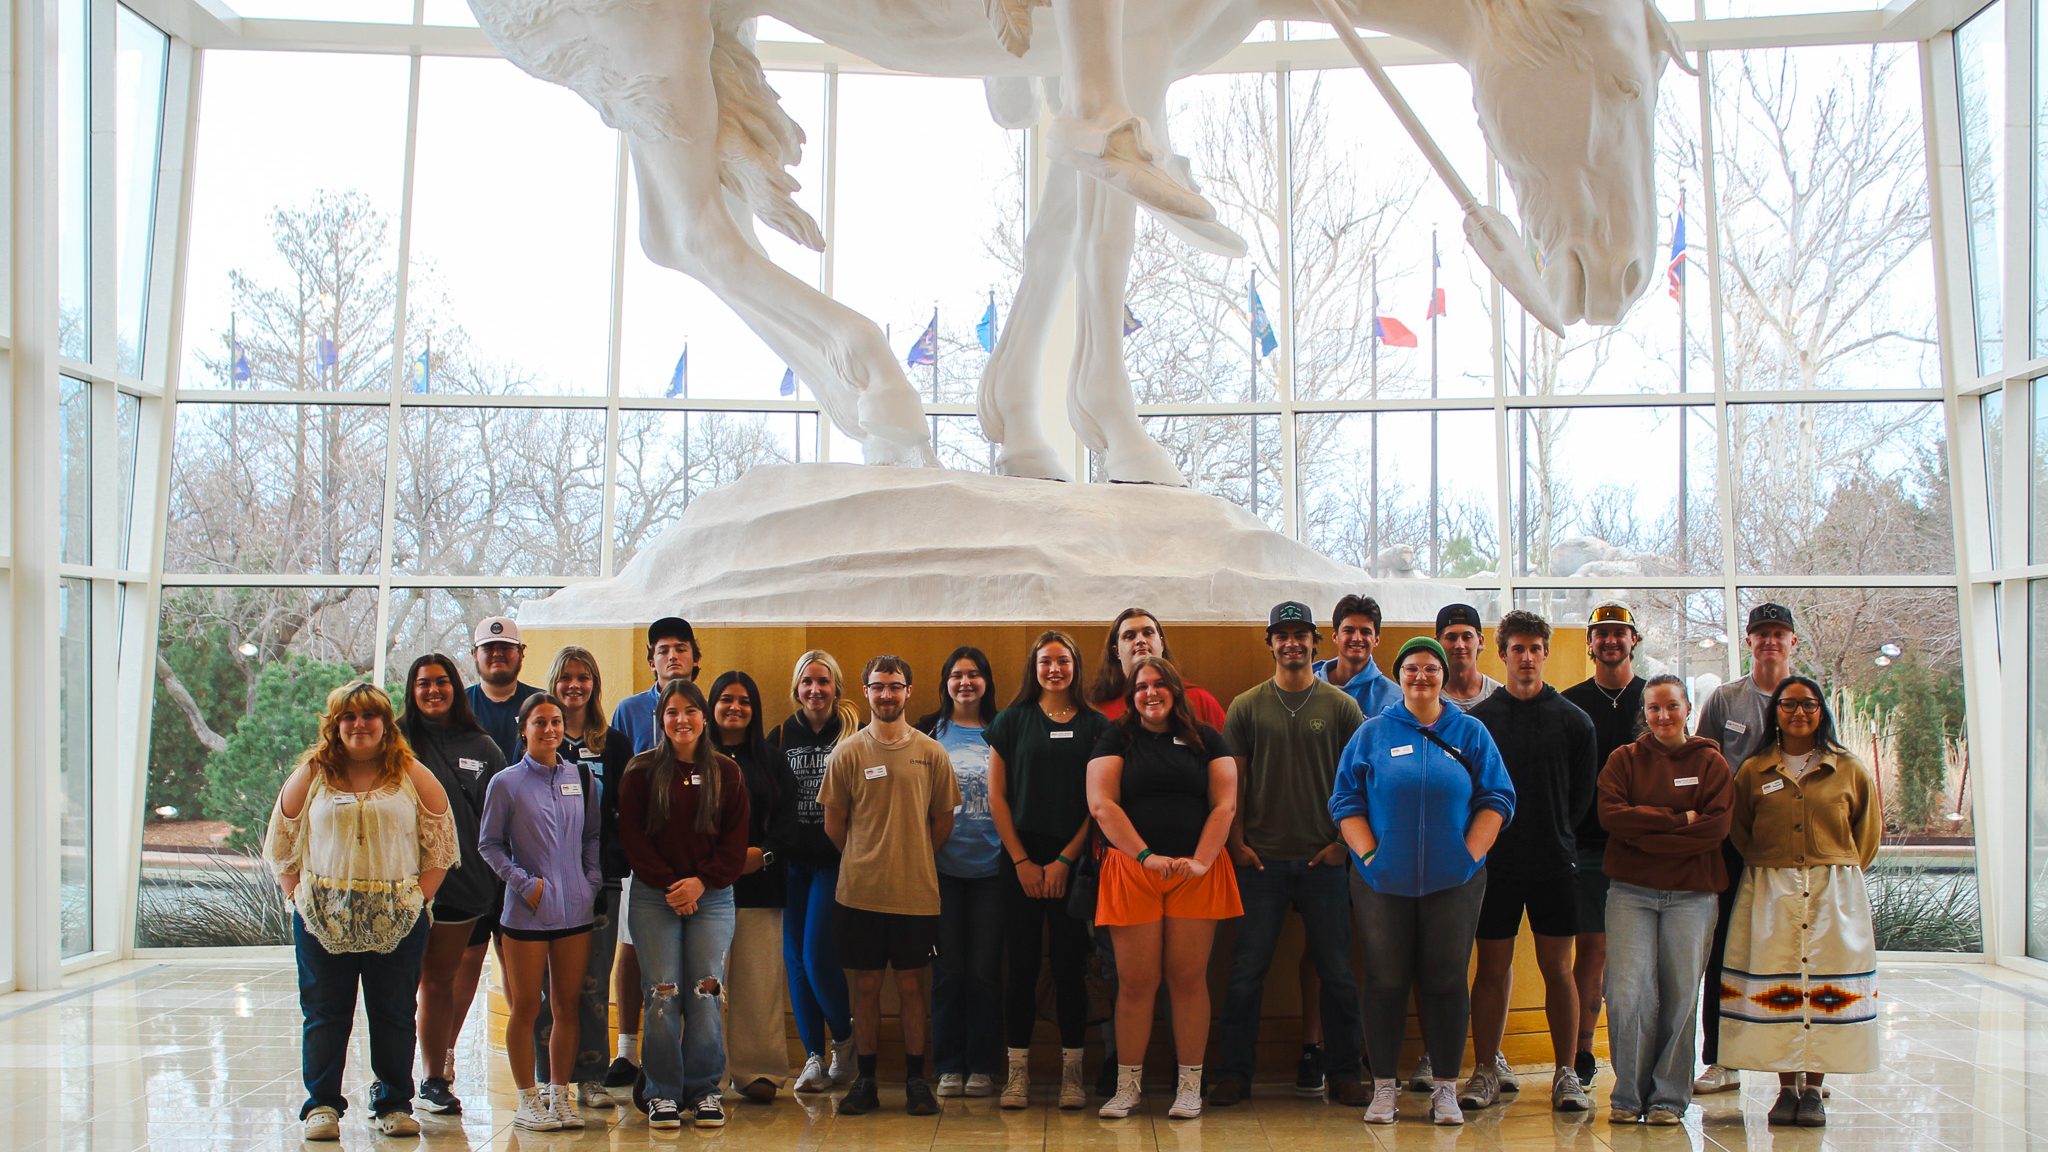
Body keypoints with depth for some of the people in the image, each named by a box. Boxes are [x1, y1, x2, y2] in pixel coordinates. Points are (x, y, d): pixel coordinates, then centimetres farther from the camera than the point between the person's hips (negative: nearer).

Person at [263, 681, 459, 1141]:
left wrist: (420, 896, -3)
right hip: (322, 920, 0)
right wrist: (298, 894, 1)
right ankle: (322, 1105, 13)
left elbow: (441, 842, 6)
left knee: (394, 1015, 5)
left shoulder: (412, 776, 4)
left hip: (396, 921, 0)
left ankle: (394, 1105, 15)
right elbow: (281, 841, 10)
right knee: (324, 1015, 5)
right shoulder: (311, 775, 6)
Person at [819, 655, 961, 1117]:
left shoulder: (931, 753, 2)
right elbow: (834, 823, 6)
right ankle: (865, 1080, 14)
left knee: (912, 984, 5)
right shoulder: (847, 753, 1)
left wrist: (915, 860, 7)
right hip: (859, 891, 0)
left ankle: (916, 1079, 13)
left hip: (915, 892, 0)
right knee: (866, 986, 6)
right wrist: (862, 861, 7)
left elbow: (943, 820, 9)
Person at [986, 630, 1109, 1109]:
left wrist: (1065, 860, -7)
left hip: (1073, 860, 0)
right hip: (1021, 860, 0)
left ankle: (1071, 1073, 8)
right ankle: (1017, 1071, 6)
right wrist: (1022, 862, -4)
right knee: (1023, 965, 0)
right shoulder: (1012, 721, 5)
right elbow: (997, 796, 3)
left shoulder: (1095, 725, 4)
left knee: (1070, 965, 1)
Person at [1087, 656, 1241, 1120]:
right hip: (1131, 870, -1)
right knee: (1136, 981, -2)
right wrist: (1146, 856, -14)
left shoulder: (1206, 741, 11)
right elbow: (1101, 804, -4)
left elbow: (1225, 804, 4)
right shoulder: (1116, 739, 8)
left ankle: (1189, 1085, 5)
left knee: (1189, 978, -1)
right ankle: (1128, 1085, 6)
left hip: (1196, 874, 1)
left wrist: (1201, 861, -10)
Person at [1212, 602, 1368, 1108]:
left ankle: (1342, 1072, 15)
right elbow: (1232, 781, 6)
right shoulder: (1247, 707, 5)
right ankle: (1233, 1072, 10)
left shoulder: (1341, 706, 4)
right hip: (1261, 859, 0)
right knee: (1246, 971, 1)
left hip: (1324, 859, 0)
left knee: (1337, 973, 4)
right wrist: (1237, 843, -2)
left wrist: (1344, 841, -3)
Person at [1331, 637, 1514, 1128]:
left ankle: (1446, 1089, 12)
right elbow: (1345, 801, 3)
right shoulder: (1372, 733, 5)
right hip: (1383, 881, 0)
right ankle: (1384, 1087, 12)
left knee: (1446, 981, 3)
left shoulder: (1471, 733, 6)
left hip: (1453, 882, 0)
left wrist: (1469, 855, -7)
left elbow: (1497, 799, 3)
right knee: (1385, 981, 3)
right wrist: (1369, 854, -8)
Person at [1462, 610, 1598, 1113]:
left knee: (1557, 968, 3)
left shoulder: (1573, 720, 5)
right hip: (1495, 863, 0)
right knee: (1493, 967, 3)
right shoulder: (1477, 719, 3)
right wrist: (1486, 838, -2)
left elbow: (1584, 793, 8)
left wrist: (1557, 839, 4)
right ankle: (1486, 1069, 9)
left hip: (1555, 864, 0)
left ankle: (1566, 1073, 8)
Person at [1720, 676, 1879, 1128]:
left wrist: (1839, 872, 8)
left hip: (1835, 894, 0)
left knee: (1827, 986, -3)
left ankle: (1813, 1089, 5)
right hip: (1769, 896, 0)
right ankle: (1787, 1088, 7)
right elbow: (1738, 833, 15)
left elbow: (1868, 833, 13)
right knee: (1776, 986, -2)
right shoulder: (1753, 772, 7)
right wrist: (1768, 869, 7)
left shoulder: (1849, 771, 6)